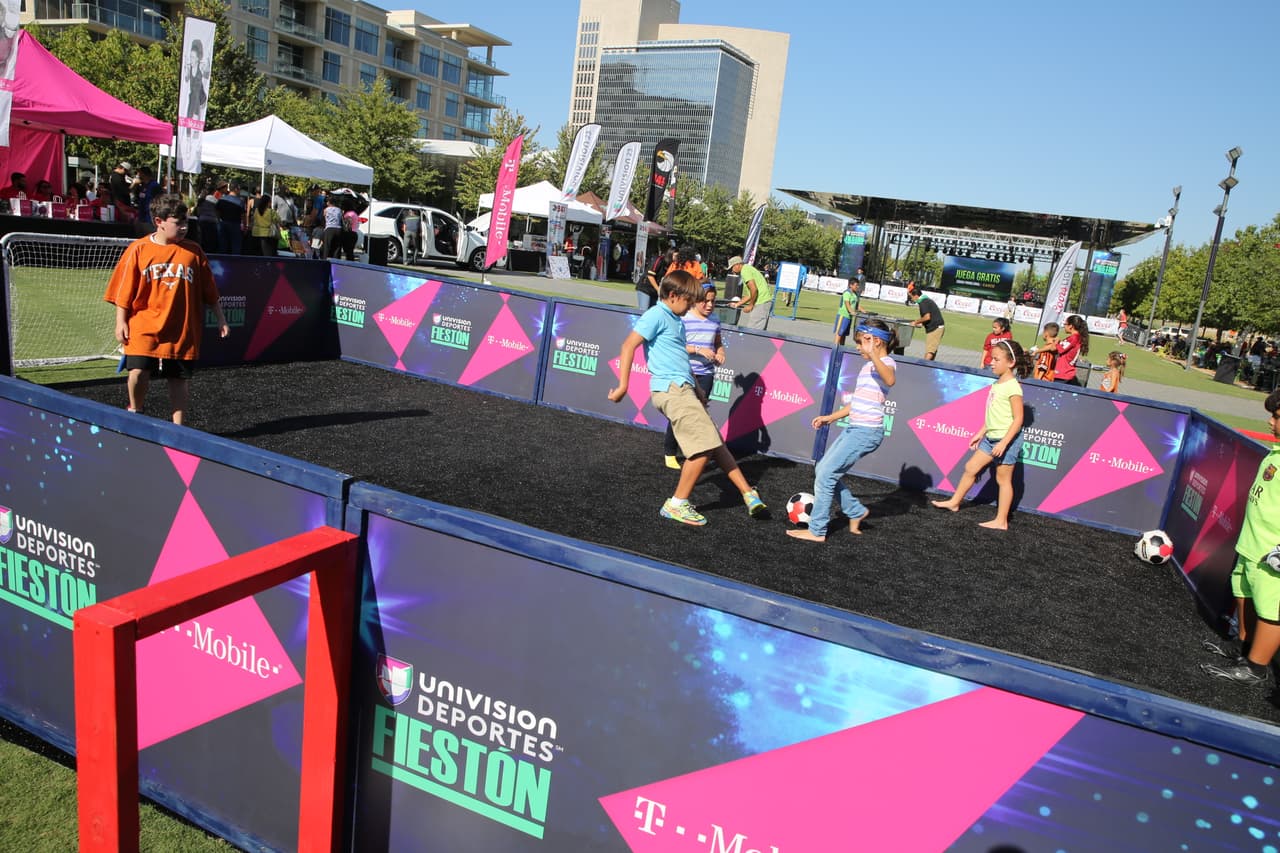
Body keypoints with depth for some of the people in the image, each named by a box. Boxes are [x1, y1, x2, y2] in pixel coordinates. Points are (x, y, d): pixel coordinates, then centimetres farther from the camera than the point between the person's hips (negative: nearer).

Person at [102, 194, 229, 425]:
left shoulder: (194, 252, 4)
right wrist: (121, 322, 0)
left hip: (182, 330, 1)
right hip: (144, 328, -1)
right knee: (138, 373, -10)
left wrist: (220, 319, 8)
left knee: (180, 380, 4)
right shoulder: (139, 249, 0)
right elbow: (124, 290, 4)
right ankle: (134, 411, 18)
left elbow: (209, 293, 9)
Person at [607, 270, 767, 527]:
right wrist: (623, 386, -20)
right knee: (704, 445, -11)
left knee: (716, 444, 9)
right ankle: (676, 505, 0)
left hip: (682, 390, 10)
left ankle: (748, 494, 14)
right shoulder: (657, 315, -7)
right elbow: (629, 345, -15)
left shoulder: (676, 320, 21)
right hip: (671, 389, -10)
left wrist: (696, 388, 28)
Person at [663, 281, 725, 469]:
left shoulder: (714, 320, 9)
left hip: (705, 373, 4)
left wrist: (720, 353, 0)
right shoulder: (683, 318, -8)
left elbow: (718, 343, 22)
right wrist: (699, 350, -21)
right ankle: (669, 452, 16)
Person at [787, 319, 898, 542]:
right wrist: (831, 417, 26)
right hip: (854, 429, 10)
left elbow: (890, 380, -37)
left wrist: (873, 355, -49)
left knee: (826, 474, -9)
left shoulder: (886, 363, -10)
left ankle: (817, 531, 0)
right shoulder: (867, 367, 19)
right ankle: (856, 511, 25)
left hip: (867, 431, -10)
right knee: (822, 470, 13)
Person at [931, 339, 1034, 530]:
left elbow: (1018, 419, -20)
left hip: (1007, 438, -9)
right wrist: (980, 433, 19)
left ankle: (1001, 521, 9)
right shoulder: (996, 384, 8)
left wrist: (1003, 442, -24)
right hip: (991, 437, 9)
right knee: (971, 467, 14)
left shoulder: (1012, 387, -18)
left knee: (1003, 478, 0)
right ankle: (955, 502, 28)